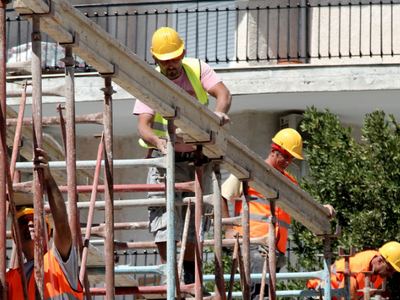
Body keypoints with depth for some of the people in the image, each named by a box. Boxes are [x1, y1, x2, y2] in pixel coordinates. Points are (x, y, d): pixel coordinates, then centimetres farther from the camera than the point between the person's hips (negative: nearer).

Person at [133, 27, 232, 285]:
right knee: (164, 219, -16)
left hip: (199, 159, 2)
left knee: (194, 225, 8)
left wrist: (219, 112, -44)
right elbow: (143, 125, -20)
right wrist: (157, 140, -44)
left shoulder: (198, 69, -5)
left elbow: (223, 93, -20)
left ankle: (191, 279, 21)